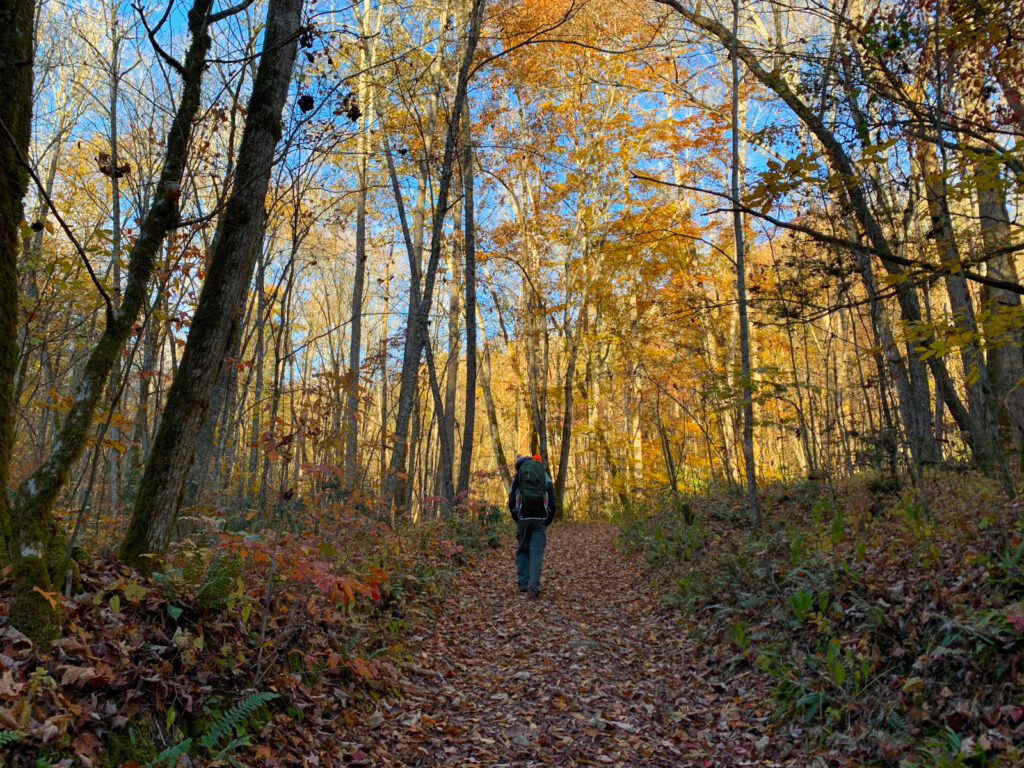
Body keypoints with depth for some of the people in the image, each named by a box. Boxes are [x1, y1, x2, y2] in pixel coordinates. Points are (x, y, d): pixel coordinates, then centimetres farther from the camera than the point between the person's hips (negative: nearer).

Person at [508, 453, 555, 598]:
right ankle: (534, 586, -17)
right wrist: (547, 524, 15)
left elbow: (512, 504, 7)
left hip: (523, 518, 0)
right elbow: (551, 504, 8)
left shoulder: (516, 479, 10)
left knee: (522, 551, 15)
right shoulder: (546, 479, 12)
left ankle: (524, 585, 14)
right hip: (540, 520, 0)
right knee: (536, 552, -2)